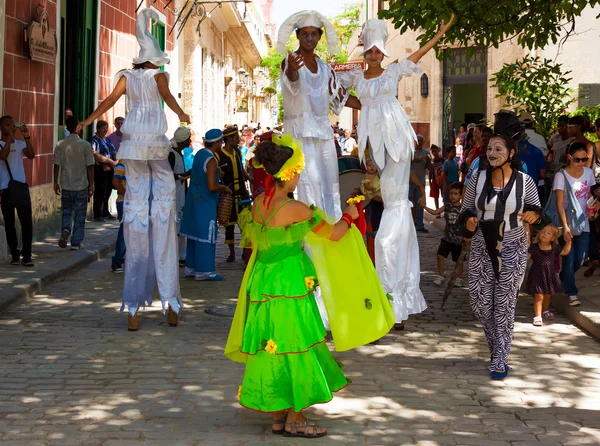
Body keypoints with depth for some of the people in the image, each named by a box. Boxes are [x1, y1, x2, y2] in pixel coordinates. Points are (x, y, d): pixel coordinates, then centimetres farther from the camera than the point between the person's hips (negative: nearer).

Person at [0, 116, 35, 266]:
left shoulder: (20, 144, 7)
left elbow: (31, 155, -9)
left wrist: (27, 137, -17)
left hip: (21, 187, 2)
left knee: (27, 222, -3)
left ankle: (26, 255, 0)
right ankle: (15, 255, 13)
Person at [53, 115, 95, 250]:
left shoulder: (60, 145, -3)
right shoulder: (85, 145, -9)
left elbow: (57, 165, 0)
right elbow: (90, 166, -7)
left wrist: (56, 182, 11)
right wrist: (91, 184, 2)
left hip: (66, 186, 2)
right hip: (81, 186, -2)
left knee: (66, 211, 17)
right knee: (80, 215, 8)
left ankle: (65, 230, -11)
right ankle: (76, 243, 10)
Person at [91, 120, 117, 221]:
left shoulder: (107, 140, 19)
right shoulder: (95, 140, -7)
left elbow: (114, 152, 23)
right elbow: (96, 155, -19)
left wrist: (116, 161, 1)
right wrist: (110, 161, -21)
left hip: (109, 170, 8)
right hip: (100, 170, -8)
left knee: (107, 193, 12)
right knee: (100, 193, -7)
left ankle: (105, 213, 20)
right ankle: (98, 215, -3)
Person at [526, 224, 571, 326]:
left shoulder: (554, 247, 4)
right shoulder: (534, 247, -10)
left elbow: (565, 251, 16)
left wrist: (568, 241, 7)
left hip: (550, 275, 5)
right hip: (537, 275, -5)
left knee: (548, 295, 16)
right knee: (539, 295, -11)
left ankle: (545, 311, 41)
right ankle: (537, 316, -8)